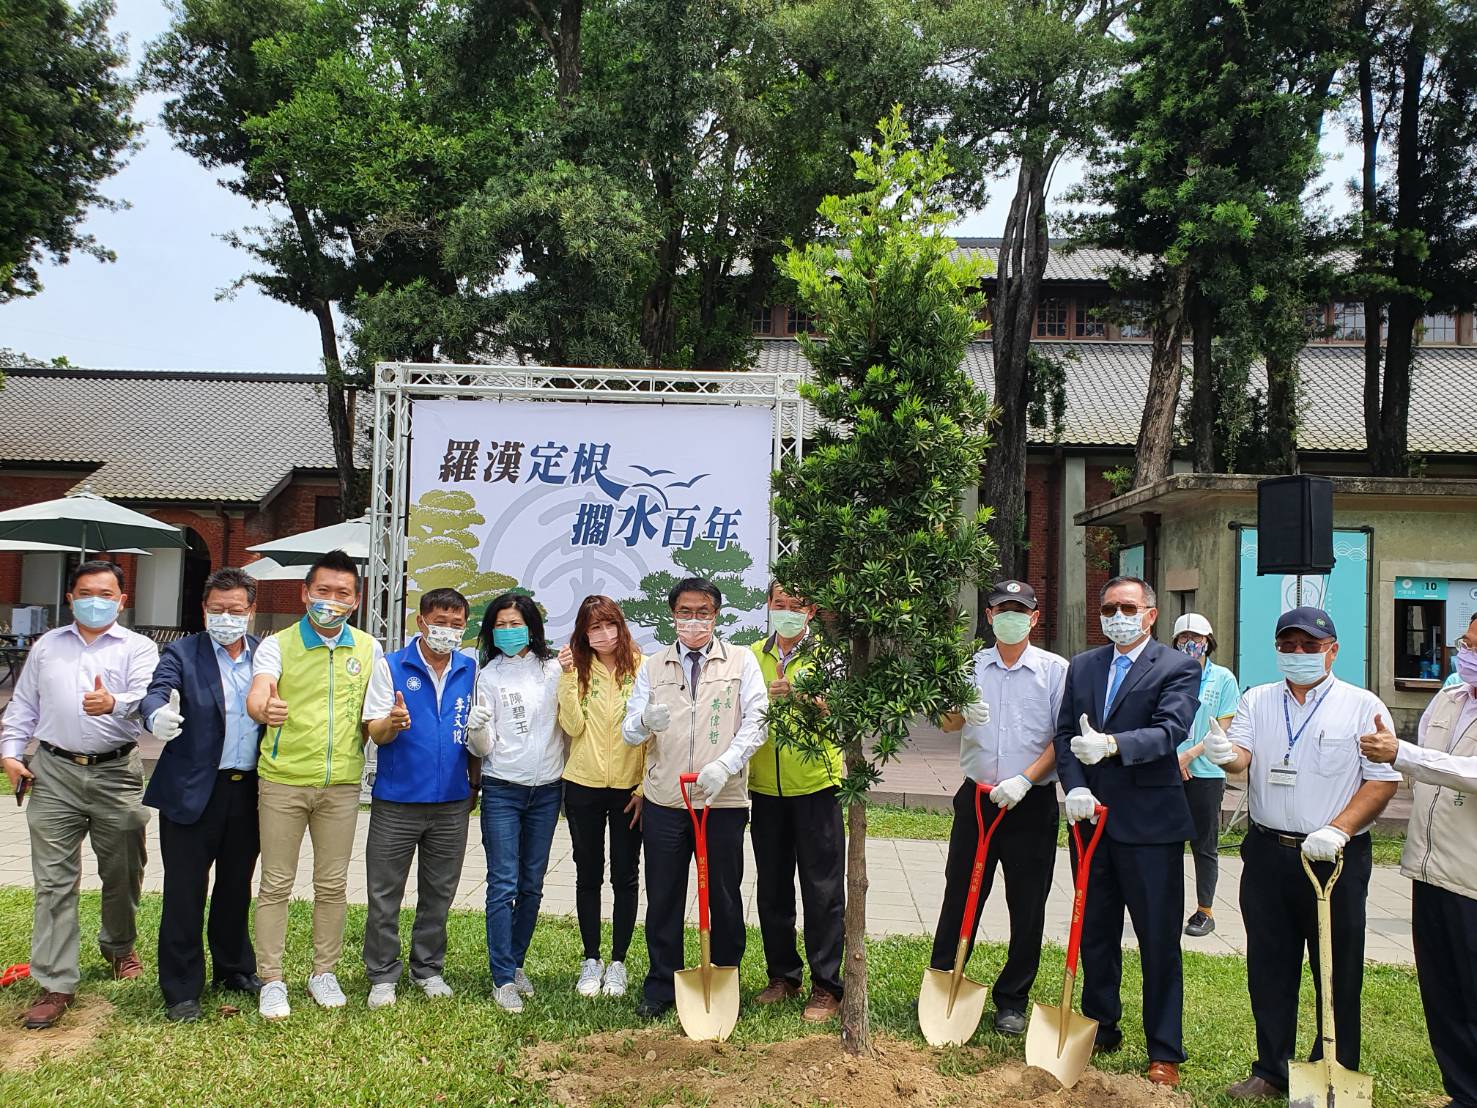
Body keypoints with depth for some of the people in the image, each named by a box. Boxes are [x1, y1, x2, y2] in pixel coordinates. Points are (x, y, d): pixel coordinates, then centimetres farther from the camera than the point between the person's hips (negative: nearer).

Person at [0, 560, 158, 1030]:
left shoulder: (138, 648, 1)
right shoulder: (46, 646, 14)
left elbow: (147, 699, -16)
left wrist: (115, 704, -37)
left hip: (117, 774, -2)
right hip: (54, 773, 2)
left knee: (122, 873, 11)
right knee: (53, 881, 0)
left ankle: (118, 947, 36)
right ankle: (56, 983, 6)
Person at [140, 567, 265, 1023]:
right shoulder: (182, 653, -3)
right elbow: (157, 691, -20)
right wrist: (157, 714, -43)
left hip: (248, 792, 3)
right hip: (192, 792, -3)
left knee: (237, 888, 17)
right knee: (185, 892, 4)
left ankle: (234, 969, 34)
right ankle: (181, 990, 18)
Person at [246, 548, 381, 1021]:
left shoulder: (368, 649, 6)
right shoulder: (277, 645, -2)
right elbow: (257, 695, -19)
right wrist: (265, 710, -43)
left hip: (341, 783, 2)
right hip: (282, 780, -2)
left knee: (332, 884, 10)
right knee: (276, 884, 5)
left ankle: (324, 972, 25)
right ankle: (272, 980, 17)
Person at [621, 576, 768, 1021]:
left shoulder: (741, 661, 4)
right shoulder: (653, 667, 10)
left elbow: (755, 721, -4)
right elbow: (629, 731, 4)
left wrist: (724, 765, -19)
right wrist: (644, 722, -20)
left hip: (724, 801, -1)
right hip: (663, 801, 2)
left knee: (723, 898, 8)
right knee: (663, 899, 9)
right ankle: (660, 989, 23)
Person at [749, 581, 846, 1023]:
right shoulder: (754, 656, 8)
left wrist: (797, 694, -32)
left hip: (816, 786, -4)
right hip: (766, 788, 4)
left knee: (823, 890, 2)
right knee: (772, 888, 13)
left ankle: (826, 985, 14)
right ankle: (782, 975, 28)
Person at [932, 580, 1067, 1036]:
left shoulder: (1055, 669, 0)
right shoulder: (972, 666, 7)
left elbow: (1063, 738, -4)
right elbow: (948, 723, -5)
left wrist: (1024, 780, -15)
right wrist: (961, 713, -28)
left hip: (1032, 803, -2)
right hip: (977, 797, 2)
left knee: (1027, 908, 6)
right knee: (959, 897, 8)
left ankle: (1012, 1000, 21)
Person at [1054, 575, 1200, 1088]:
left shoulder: (1177, 668, -5)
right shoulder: (1082, 666, 10)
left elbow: (1170, 730, -20)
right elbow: (1065, 733, 6)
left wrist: (1111, 745, -36)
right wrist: (1075, 787, -10)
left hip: (1149, 824, -5)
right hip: (1092, 816, 5)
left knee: (1159, 940, 3)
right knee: (1095, 933, 16)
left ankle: (1165, 1052, 17)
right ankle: (1100, 1030, 33)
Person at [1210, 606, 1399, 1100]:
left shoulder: (1362, 706, -2)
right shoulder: (1256, 701, 7)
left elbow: (1383, 780, -7)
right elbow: (1242, 757, -4)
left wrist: (1337, 830, -19)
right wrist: (1227, 754, -28)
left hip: (1337, 856, -3)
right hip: (1267, 853, 3)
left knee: (1338, 973, 8)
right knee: (1269, 968, 12)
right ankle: (1271, 1071, 26)